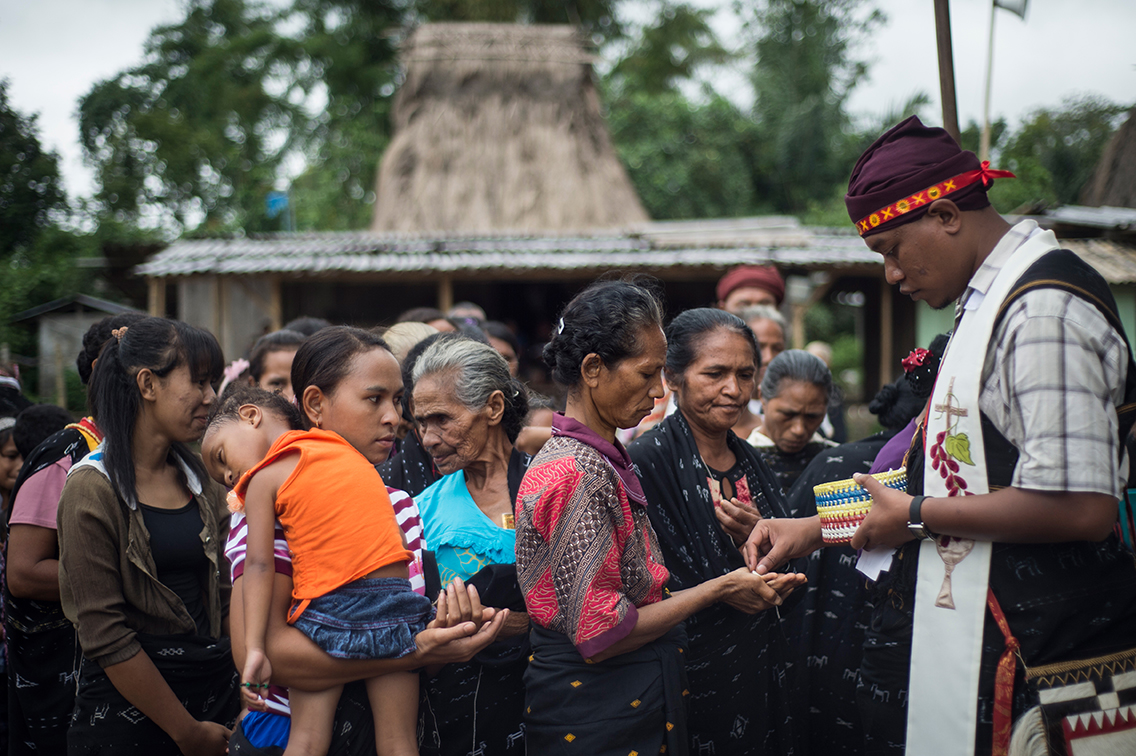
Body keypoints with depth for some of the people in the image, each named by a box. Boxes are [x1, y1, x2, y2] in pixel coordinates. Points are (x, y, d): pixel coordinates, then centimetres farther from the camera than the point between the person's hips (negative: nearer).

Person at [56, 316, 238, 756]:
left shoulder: (201, 481, 9)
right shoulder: (94, 490, -11)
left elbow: (222, 590, 10)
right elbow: (104, 635, -14)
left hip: (215, 686, 6)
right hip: (126, 707, -5)